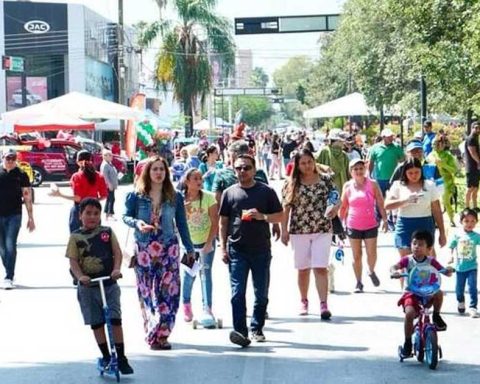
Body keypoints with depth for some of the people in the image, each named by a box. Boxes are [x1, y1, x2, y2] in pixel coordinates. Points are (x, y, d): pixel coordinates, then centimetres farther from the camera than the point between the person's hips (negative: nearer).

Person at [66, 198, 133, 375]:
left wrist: (116, 269, -20)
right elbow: (73, 260, -3)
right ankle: (105, 356, 16)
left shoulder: (107, 232, 5)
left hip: (109, 283, 0)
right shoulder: (75, 237, 3)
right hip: (88, 286, 0)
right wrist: (80, 276, -20)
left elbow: (117, 252, -2)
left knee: (115, 319, -6)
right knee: (96, 322, 5)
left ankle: (121, 357, -1)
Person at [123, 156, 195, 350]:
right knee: (146, 293, 3)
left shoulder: (175, 197, 5)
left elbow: (181, 224, 11)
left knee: (170, 291, -8)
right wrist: (137, 223, -18)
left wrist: (189, 248, 12)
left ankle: (159, 334, 0)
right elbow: (126, 216, 4)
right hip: (143, 250, -1)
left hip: (168, 249, 1)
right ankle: (152, 334, 12)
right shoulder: (136, 196, 0)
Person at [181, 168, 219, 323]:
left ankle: (207, 309, -7)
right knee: (189, 274, 6)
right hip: (188, 242, 1)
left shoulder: (208, 197, -12)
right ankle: (186, 304, 29)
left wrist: (209, 243, -17)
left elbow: (215, 222, -12)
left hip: (206, 241, -1)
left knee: (205, 273, -7)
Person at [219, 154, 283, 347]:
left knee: (261, 293, 9)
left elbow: (280, 216, 6)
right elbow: (223, 222, 10)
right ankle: (240, 331, -15)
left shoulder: (266, 191, 5)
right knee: (237, 293, -10)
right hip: (237, 250, -1)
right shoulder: (229, 193, 7)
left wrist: (262, 216, -13)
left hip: (261, 249, 1)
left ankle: (257, 328, 23)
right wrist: (223, 247, 3)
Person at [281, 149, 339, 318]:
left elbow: (336, 199, 6)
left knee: (320, 268, -9)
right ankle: (303, 301, 27)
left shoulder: (325, 180, 2)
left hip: (322, 230, -1)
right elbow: (286, 208, 2)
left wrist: (335, 208, -17)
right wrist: (284, 230, -1)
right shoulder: (291, 184, 0)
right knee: (303, 269, 11)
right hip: (299, 231, 1)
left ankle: (324, 304, -12)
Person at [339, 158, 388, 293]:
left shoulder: (372, 184, -3)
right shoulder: (348, 186, 1)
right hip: (353, 226, 1)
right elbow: (343, 206, 8)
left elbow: (380, 204, -1)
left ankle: (371, 272, 31)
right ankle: (359, 283, 15)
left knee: (372, 254, 0)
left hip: (370, 225, -1)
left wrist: (385, 219, -7)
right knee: (356, 255, 5)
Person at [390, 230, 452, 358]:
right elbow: (395, 266, -16)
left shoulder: (431, 261, 0)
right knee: (410, 313, -27)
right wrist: (394, 271, -39)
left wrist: (448, 271, -28)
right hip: (411, 294, -1)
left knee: (439, 293, -31)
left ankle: (436, 316, -2)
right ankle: (407, 342, -10)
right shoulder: (407, 260, -3)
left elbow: (443, 271, -4)